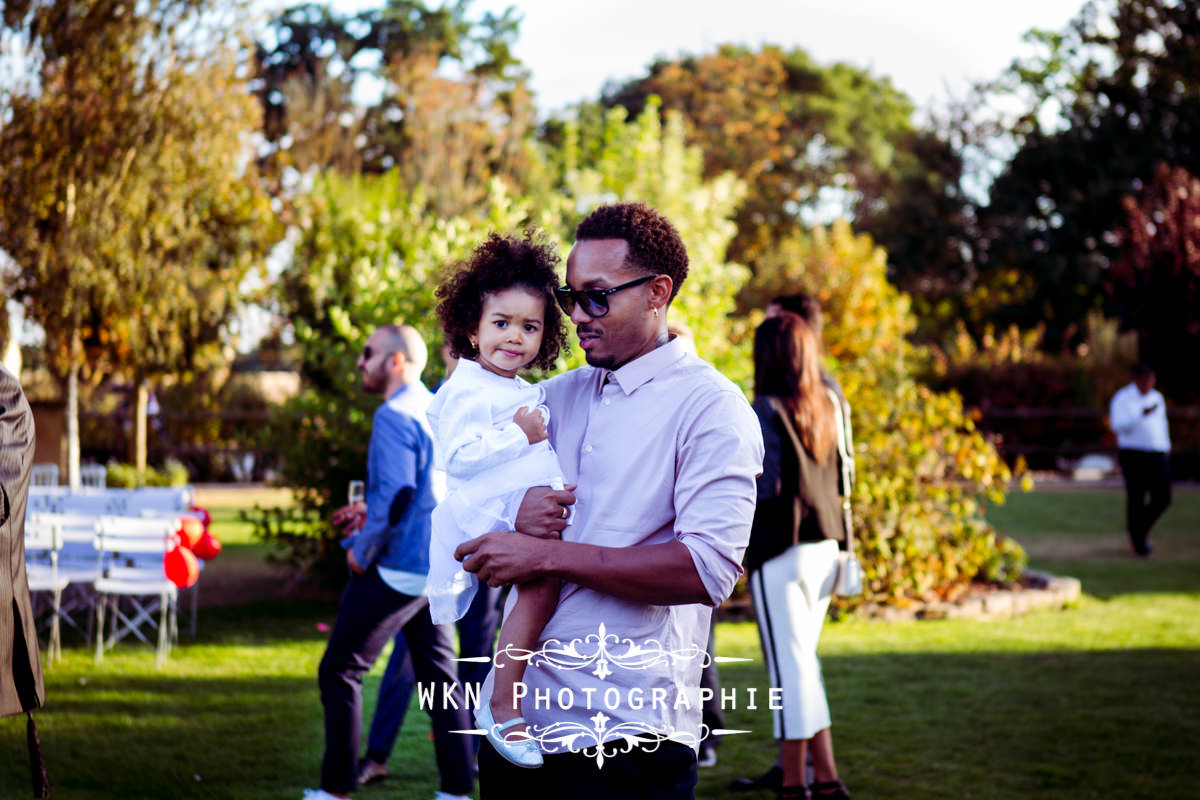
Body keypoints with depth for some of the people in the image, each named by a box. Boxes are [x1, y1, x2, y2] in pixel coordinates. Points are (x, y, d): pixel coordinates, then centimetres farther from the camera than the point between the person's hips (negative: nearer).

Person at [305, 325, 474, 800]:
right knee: (439, 675, 12)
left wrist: (362, 549, -13)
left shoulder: (394, 415, -16)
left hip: (396, 567, -9)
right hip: (436, 565, 9)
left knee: (339, 670, 2)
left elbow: (397, 493, -25)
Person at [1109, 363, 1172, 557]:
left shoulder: (1157, 398, 13)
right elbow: (1118, 425, -19)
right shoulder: (1123, 399, -7)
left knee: (1162, 499, 1)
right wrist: (1142, 414, -29)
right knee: (1136, 500, -2)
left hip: (1158, 455, 6)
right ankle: (1138, 542, 11)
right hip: (1134, 455, -6)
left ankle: (1142, 529, 25)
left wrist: (1166, 449, 19)